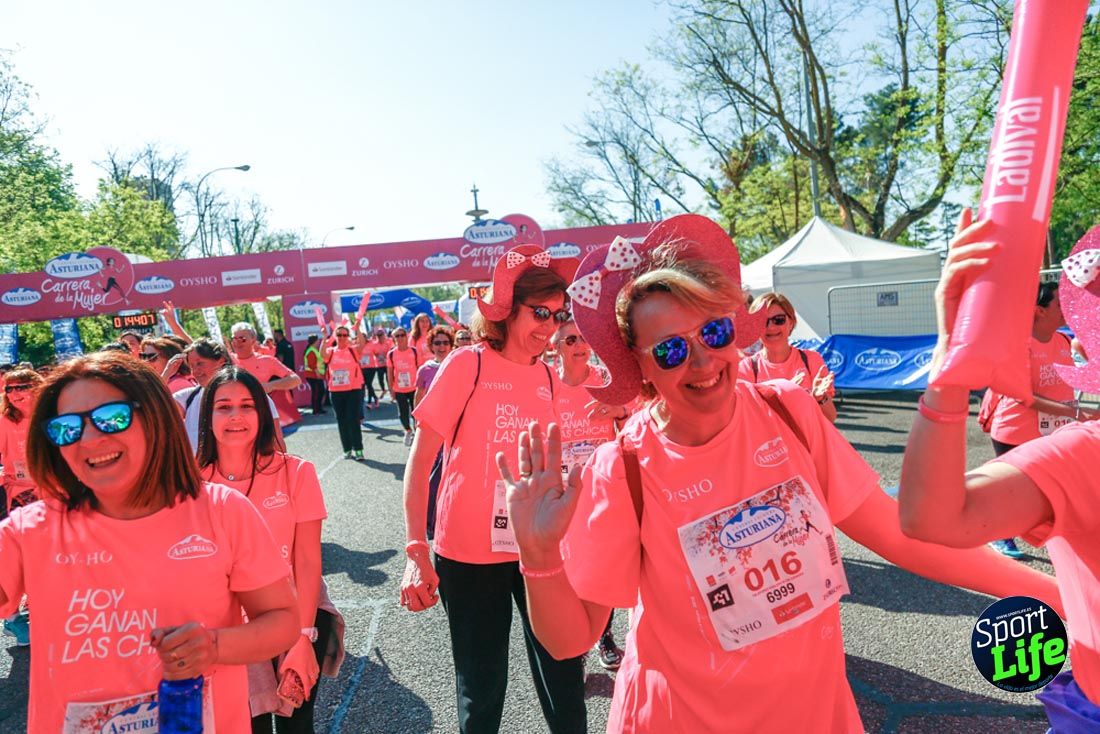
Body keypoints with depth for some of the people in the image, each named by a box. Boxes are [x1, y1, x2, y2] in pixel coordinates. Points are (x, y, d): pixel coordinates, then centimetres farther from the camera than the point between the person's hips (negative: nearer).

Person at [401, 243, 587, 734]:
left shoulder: (548, 378, 4)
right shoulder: (468, 365, -9)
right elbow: (420, 462, -9)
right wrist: (417, 551, -17)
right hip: (470, 553, -3)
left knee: (564, 678, 11)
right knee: (481, 692, 12)